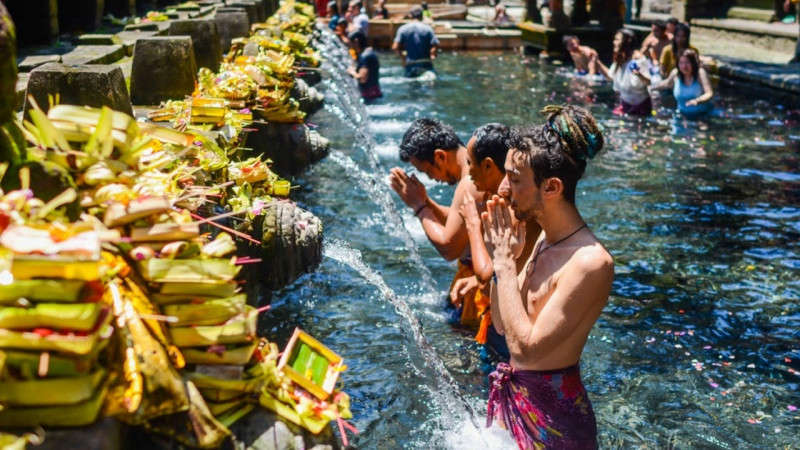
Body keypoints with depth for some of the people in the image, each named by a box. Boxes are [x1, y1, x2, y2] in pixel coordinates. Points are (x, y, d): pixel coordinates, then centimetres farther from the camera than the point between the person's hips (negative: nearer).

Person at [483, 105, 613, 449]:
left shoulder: (590, 262, -25)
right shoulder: (545, 239, 3)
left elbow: (524, 348, -27)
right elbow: (502, 324, 8)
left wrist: (505, 262, -21)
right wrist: (501, 256, -5)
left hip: (551, 411, -8)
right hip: (514, 395, 8)